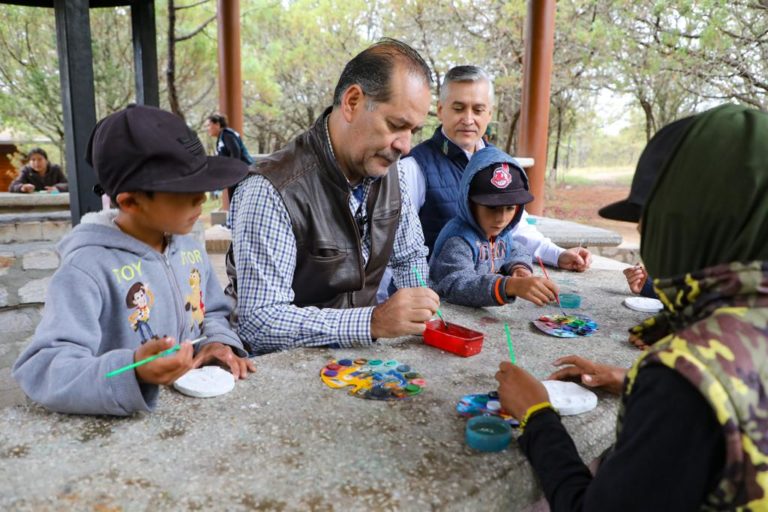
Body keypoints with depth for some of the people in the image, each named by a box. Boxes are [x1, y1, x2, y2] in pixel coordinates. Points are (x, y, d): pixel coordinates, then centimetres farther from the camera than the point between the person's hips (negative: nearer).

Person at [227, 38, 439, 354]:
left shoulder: (387, 171, 0)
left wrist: (420, 311, -4)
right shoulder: (270, 191, -23)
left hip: (359, 351, 5)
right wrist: (373, 322, -32)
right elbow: (258, 322, -25)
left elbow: (410, 256, 14)